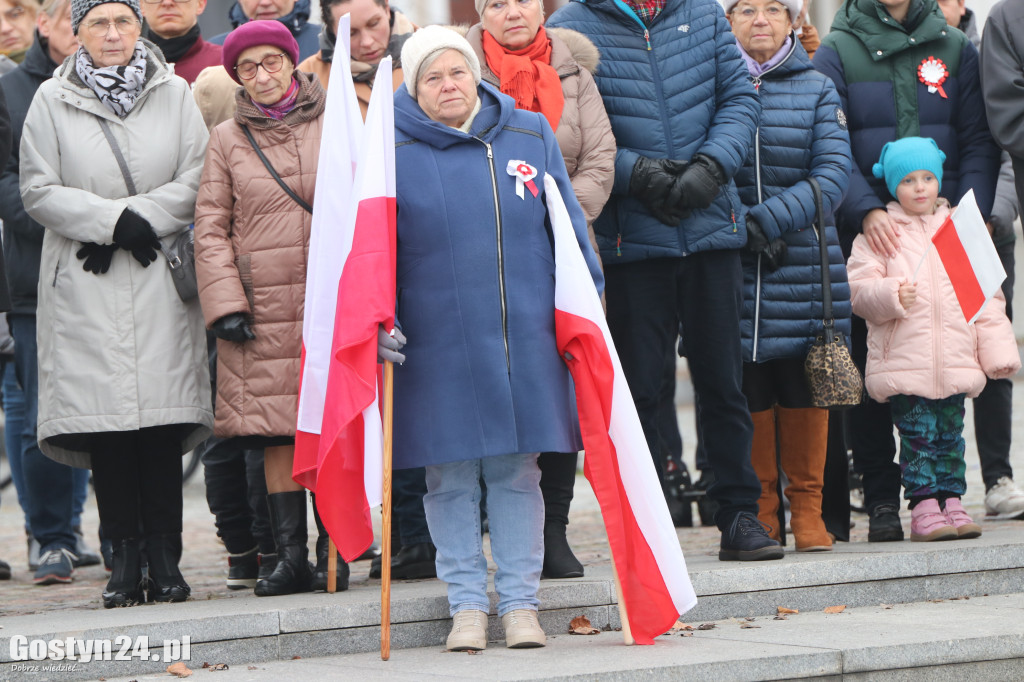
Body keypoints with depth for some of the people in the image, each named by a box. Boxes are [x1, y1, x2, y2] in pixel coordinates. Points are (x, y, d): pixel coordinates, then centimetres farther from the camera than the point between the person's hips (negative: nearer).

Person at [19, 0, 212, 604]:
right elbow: (39, 191, 0)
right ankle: (125, 560, 2)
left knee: (164, 422, -6)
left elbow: (197, 181, 3)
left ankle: (165, 560, -1)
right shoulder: (52, 101, 7)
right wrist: (113, 220, -11)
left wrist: (137, 218, -9)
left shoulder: (174, 94, 9)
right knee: (105, 424, -5)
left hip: (160, 282, 0)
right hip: (85, 286, 0)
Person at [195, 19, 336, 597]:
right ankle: (291, 557, 3)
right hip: (263, 311, 0)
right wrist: (226, 305, -3)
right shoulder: (228, 140, 9)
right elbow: (211, 229, 8)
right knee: (278, 436, -1)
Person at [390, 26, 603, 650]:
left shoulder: (531, 136, 8)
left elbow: (568, 229, 13)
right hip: (437, 346, -2)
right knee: (451, 476, 3)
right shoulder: (393, 153, 0)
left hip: (526, 337, 2)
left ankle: (521, 601, 12)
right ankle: (467, 605, 12)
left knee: (517, 473, 6)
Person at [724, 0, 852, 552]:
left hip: (802, 262, 1)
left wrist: (769, 221, -15)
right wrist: (739, 228, -11)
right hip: (729, 265, -1)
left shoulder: (816, 89, 8)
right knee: (748, 390, 1)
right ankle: (762, 512, 12)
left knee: (803, 388, 4)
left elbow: (833, 172, -2)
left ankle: (807, 508, 14)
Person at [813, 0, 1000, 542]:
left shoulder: (954, 48, 10)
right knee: (869, 366, -1)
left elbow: (978, 141, 7)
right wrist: (867, 210, -19)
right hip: (867, 234, -2)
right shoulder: (838, 51, 3)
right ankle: (881, 501, 6)